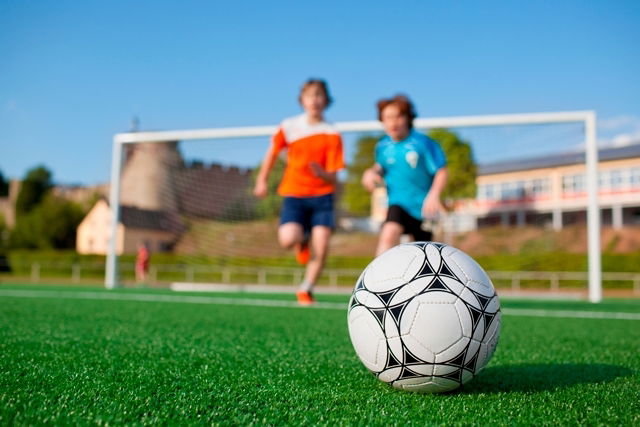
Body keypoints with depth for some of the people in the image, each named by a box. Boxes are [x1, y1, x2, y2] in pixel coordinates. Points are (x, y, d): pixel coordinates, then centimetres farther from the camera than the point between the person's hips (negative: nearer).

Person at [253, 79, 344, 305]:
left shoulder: (332, 134, -4)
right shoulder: (288, 127, 0)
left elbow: (333, 178, -6)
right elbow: (272, 152, 18)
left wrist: (323, 174, -28)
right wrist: (262, 180, 17)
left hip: (322, 195, 0)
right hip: (293, 193, 0)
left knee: (321, 250, -9)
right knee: (287, 239, -24)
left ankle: (305, 289, 17)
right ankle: (302, 240, 15)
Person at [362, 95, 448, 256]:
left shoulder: (422, 142, -12)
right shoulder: (383, 146, 0)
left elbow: (441, 171, -9)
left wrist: (434, 195, -25)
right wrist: (370, 173, -3)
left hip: (424, 206, -1)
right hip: (398, 203, 1)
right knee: (389, 234, -29)